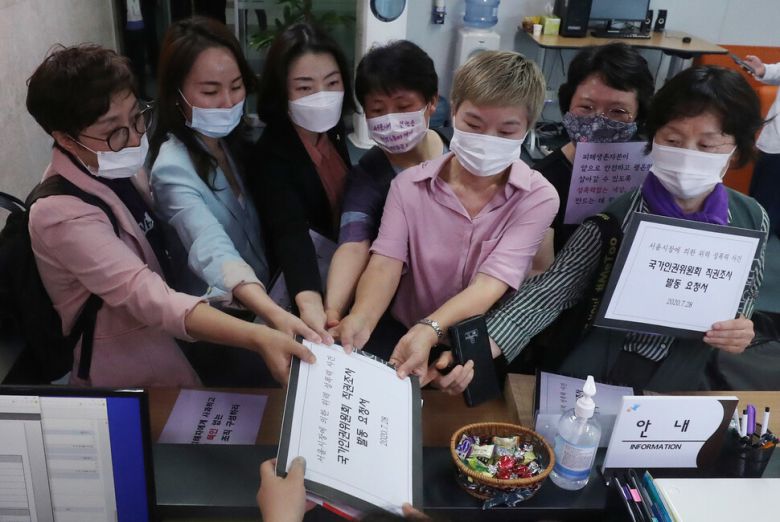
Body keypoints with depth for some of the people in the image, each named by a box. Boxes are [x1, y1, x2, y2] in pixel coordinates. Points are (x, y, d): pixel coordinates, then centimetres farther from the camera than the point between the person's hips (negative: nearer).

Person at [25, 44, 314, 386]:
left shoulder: (120, 167, -6)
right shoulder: (62, 215, -31)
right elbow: (148, 298, -41)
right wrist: (257, 337, -53)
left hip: (161, 338, 7)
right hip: (131, 373, -7)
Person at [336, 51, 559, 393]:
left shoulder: (538, 198, -9)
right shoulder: (409, 185, -2)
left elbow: (492, 283, -20)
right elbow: (386, 263, -14)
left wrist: (429, 330, -38)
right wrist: (360, 322, -36)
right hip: (407, 339, 1)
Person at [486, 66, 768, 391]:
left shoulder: (751, 219, -5)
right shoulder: (614, 215, -17)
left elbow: (745, 296, 11)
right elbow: (551, 290, -21)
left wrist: (739, 332, -12)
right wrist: (484, 346, -37)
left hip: (683, 380, 4)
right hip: (598, 373, -3)